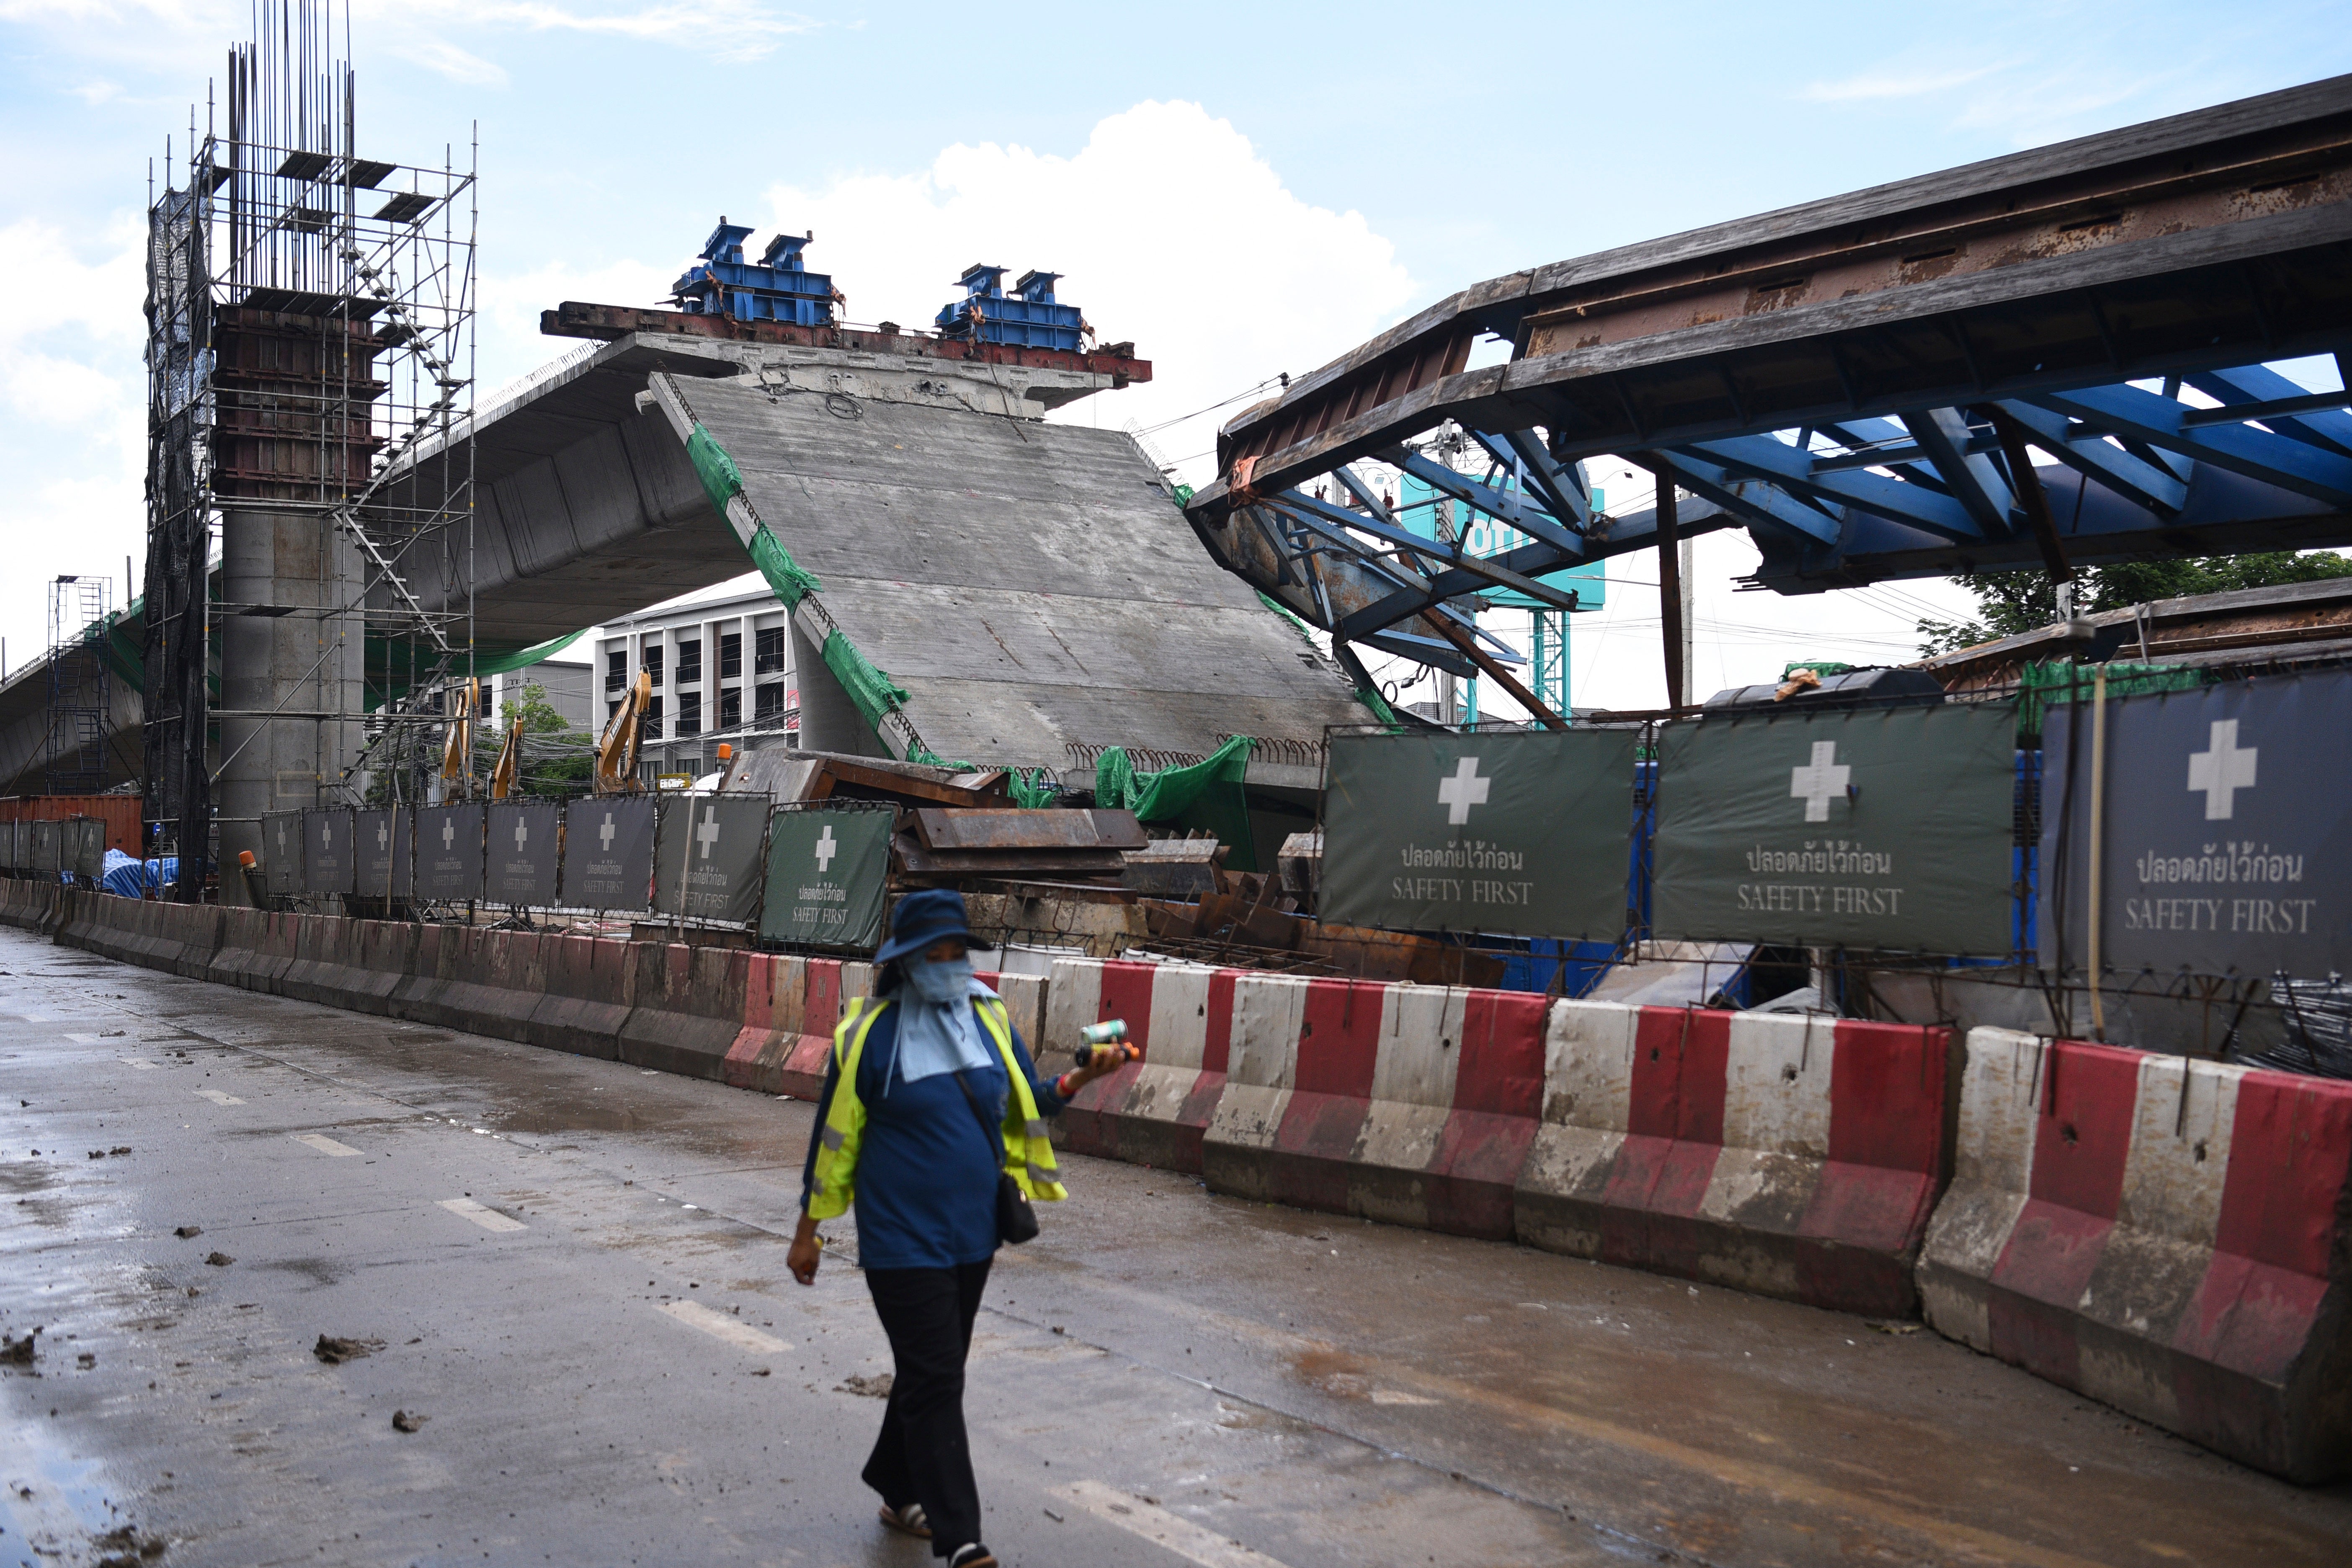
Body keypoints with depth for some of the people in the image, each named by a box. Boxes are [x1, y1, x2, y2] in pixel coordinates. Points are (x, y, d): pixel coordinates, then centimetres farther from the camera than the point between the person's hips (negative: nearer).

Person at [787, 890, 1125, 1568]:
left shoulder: (987, 1017, 3)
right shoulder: (871, 1033, -11)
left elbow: (1026, 1102, 11)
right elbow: (834, 1135, -5)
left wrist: (1079, 1079, -9)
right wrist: (809, 1231, -1)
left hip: (971, 1233, 6)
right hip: (903, 1238, -5)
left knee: (932, 1371, 18)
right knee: (935, 1383, -6)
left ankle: (899, 1492, 36)